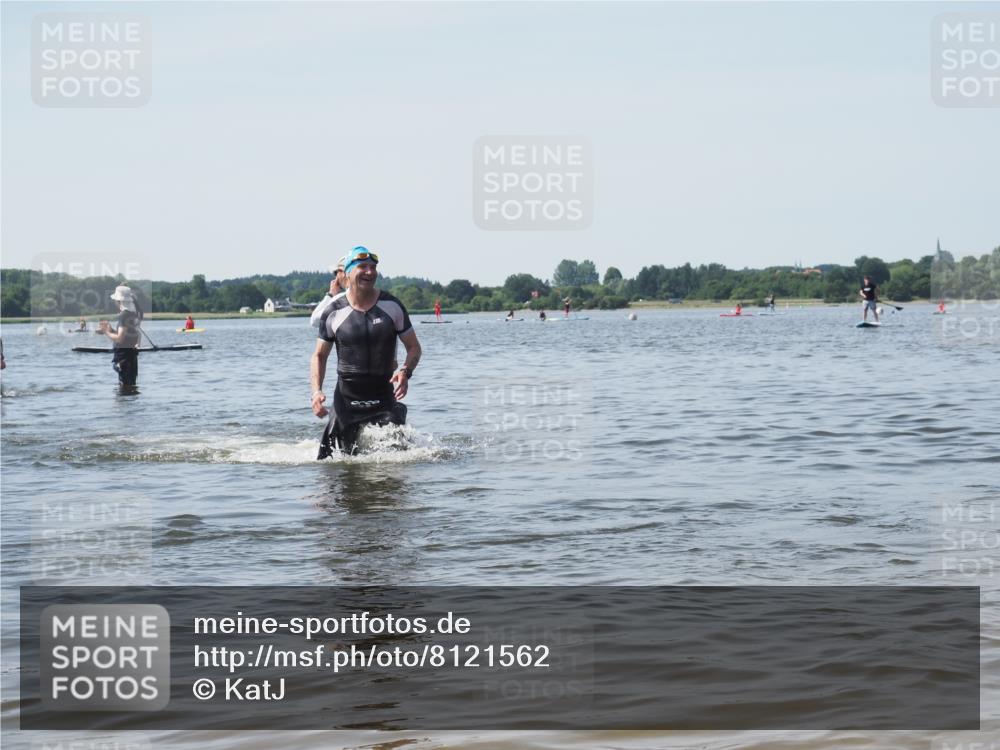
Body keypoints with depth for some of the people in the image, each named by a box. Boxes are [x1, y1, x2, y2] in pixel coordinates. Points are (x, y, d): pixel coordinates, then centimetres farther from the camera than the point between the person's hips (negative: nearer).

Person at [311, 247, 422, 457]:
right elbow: (319, 356, 8)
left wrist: (405, 371, -15)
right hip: (346, 400, 0)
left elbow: (413, 347, 6)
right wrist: (316, 391, -8)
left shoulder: (392, 306, -1)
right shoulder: (334, 312, -2)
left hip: (384, 398, 0)